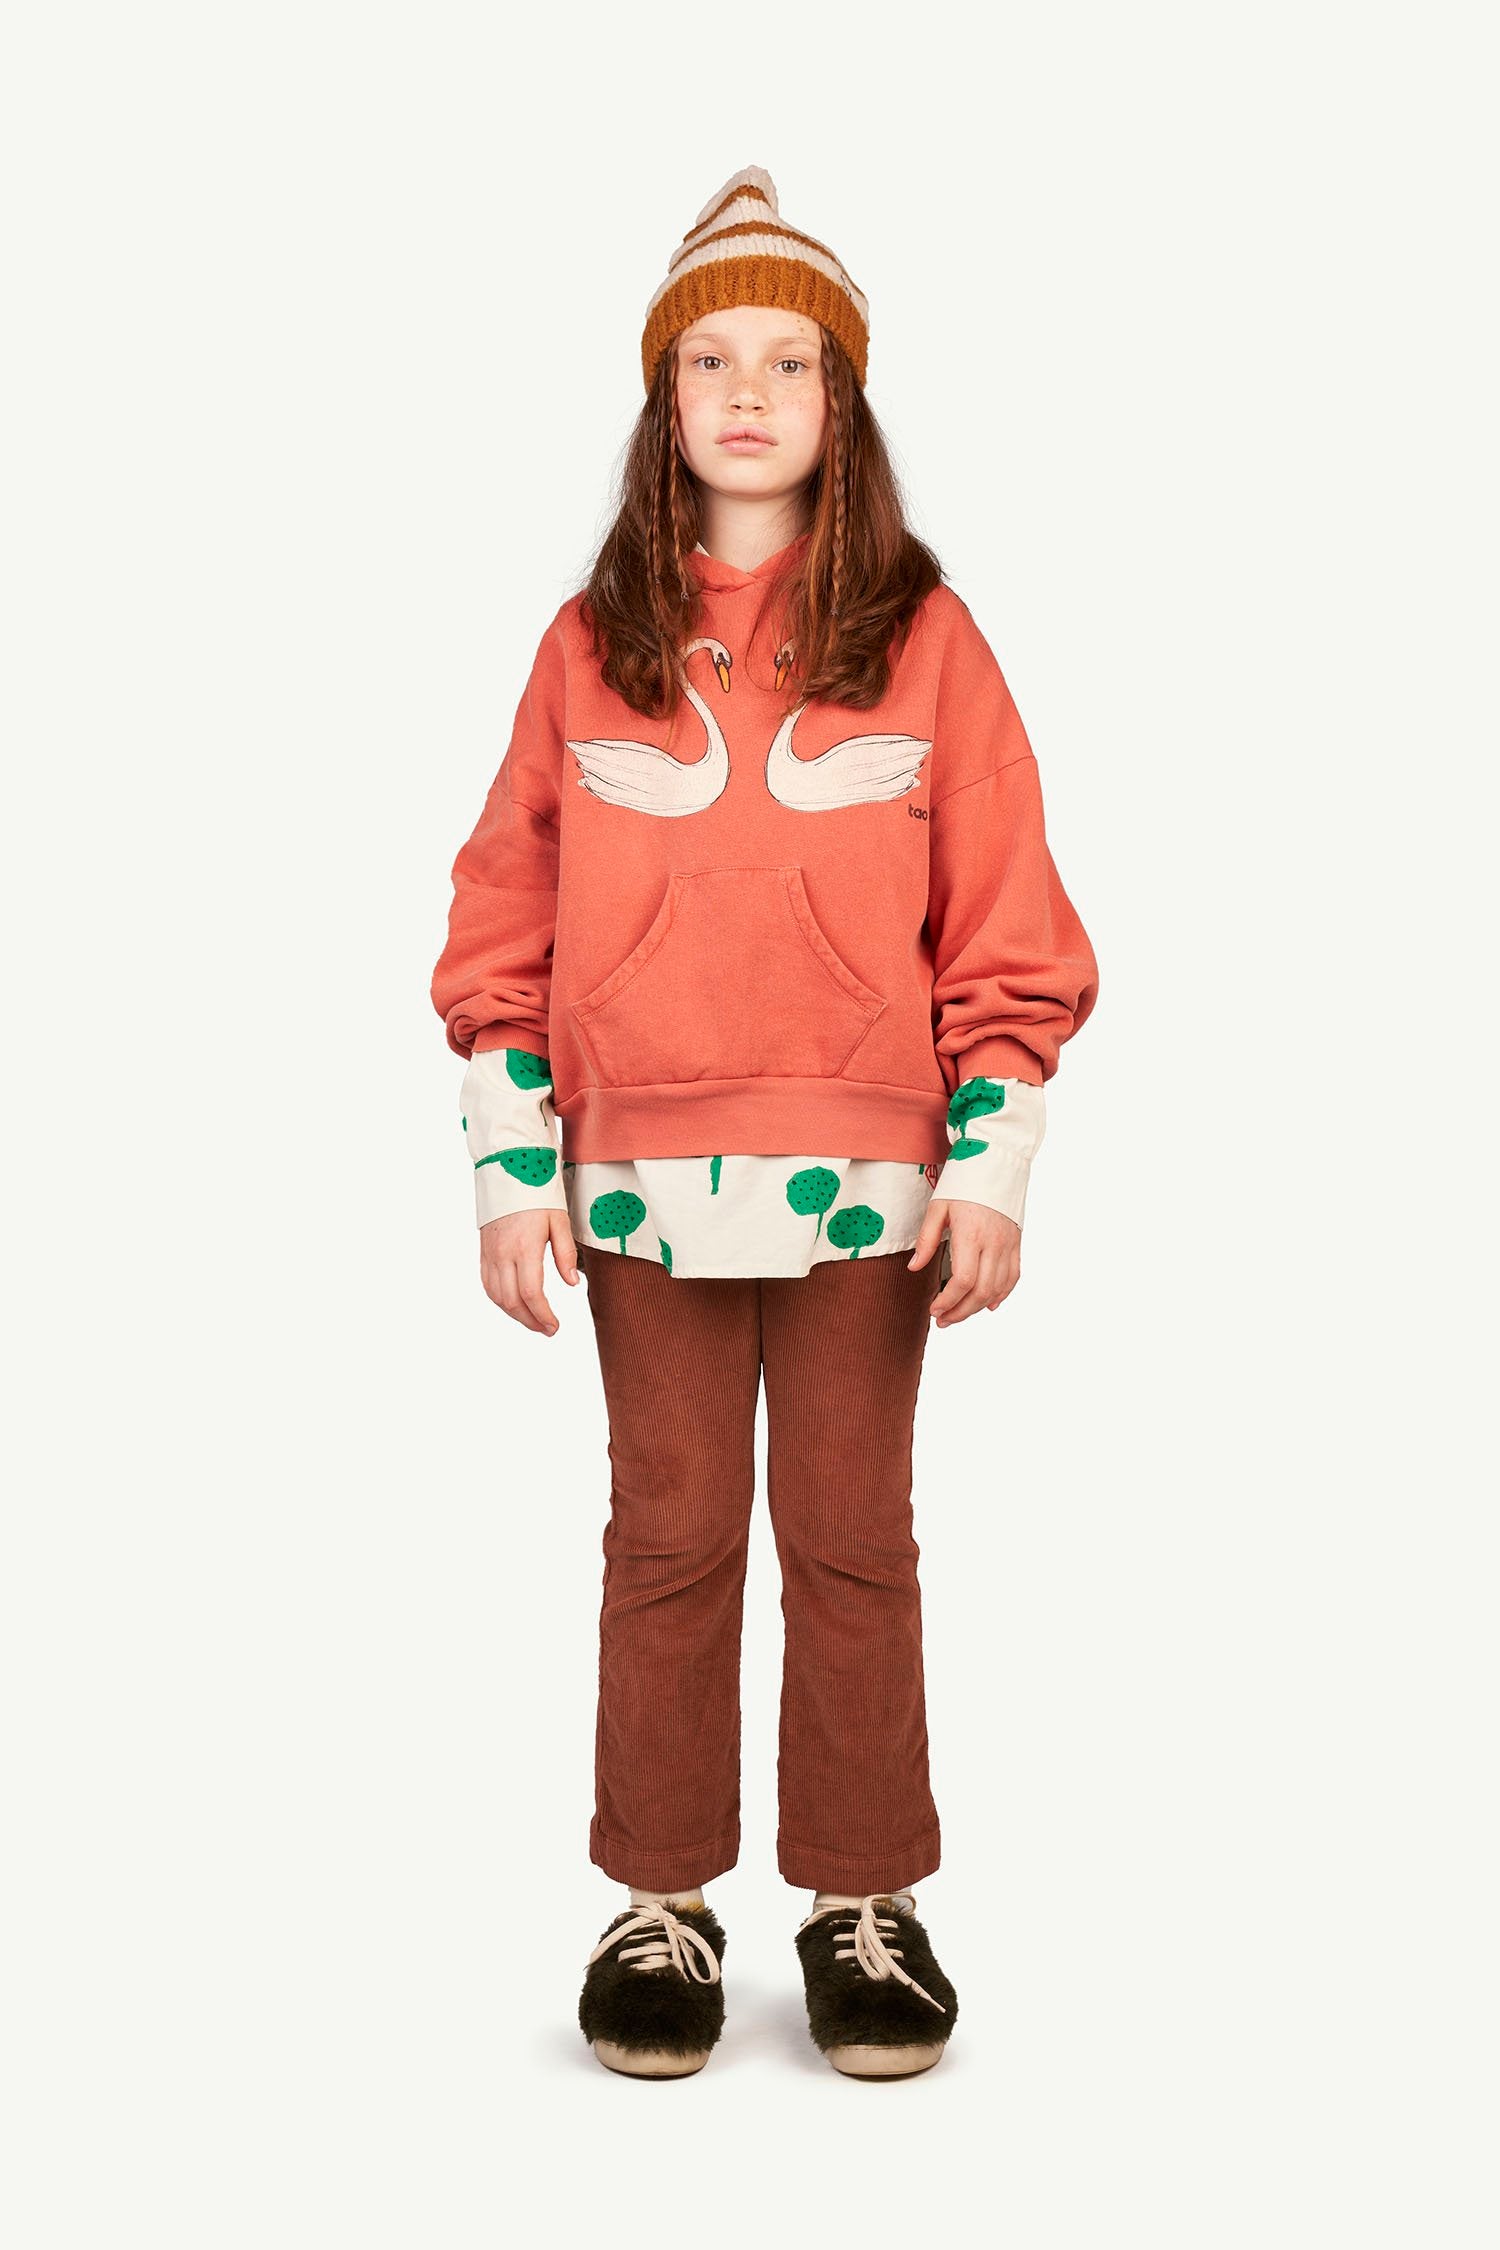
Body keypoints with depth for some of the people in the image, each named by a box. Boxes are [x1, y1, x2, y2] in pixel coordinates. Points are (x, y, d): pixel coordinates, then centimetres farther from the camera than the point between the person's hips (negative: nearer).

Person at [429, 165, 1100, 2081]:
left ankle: (864, 1905, 21)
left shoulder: (921, 634, 3)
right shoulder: (592, 643, 6)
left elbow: (1006, 922, 2)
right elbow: (506, 917, 6)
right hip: (643, 1176, 1)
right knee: (668, 1539, 9)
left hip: (865, 1171, -1)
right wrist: (511, 1163, 1)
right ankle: (661, 1906, 21)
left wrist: (992, 1165, -4)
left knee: (853, 1540, 7)